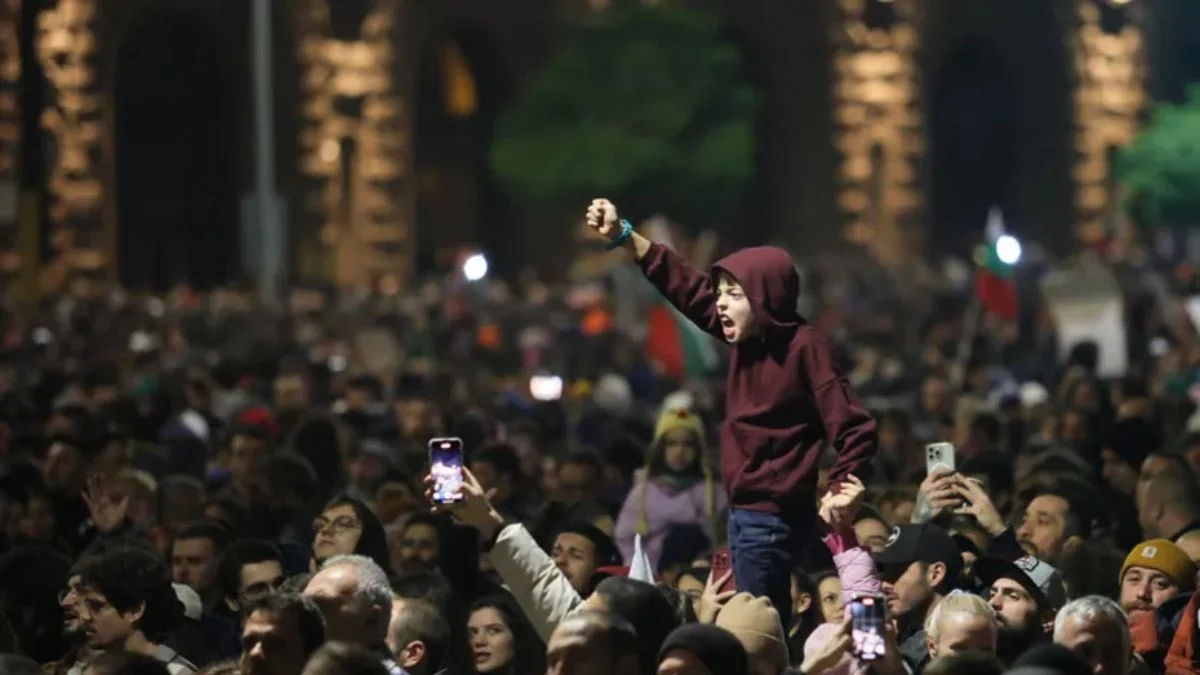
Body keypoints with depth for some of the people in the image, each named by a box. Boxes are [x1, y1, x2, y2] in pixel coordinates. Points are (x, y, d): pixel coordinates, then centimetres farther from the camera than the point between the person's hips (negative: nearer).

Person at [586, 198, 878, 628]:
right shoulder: (749, 336, 6)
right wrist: (624, 237, 10)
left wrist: (838, 493, -22)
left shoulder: (804, 347, -16)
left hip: (772, 518, -9)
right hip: (746, 512, 9)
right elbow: (689, 289, 13)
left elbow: (855, 430, -20)